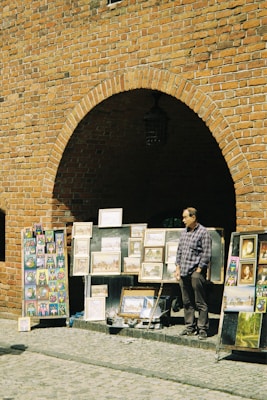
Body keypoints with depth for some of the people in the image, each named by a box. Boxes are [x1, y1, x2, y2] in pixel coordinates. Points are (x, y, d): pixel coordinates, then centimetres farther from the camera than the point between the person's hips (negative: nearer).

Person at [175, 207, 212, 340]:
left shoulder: (203, 232, -6)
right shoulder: (184, 232, 15)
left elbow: (206, 254, -10)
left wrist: (198, 270, -12)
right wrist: (178, 268, 11)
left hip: (196, 273, -7)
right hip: (184, 273, 7)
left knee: (200, 303, -3)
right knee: (187, 302, 11)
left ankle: (202, 329, 2)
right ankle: (190, 327, 19)